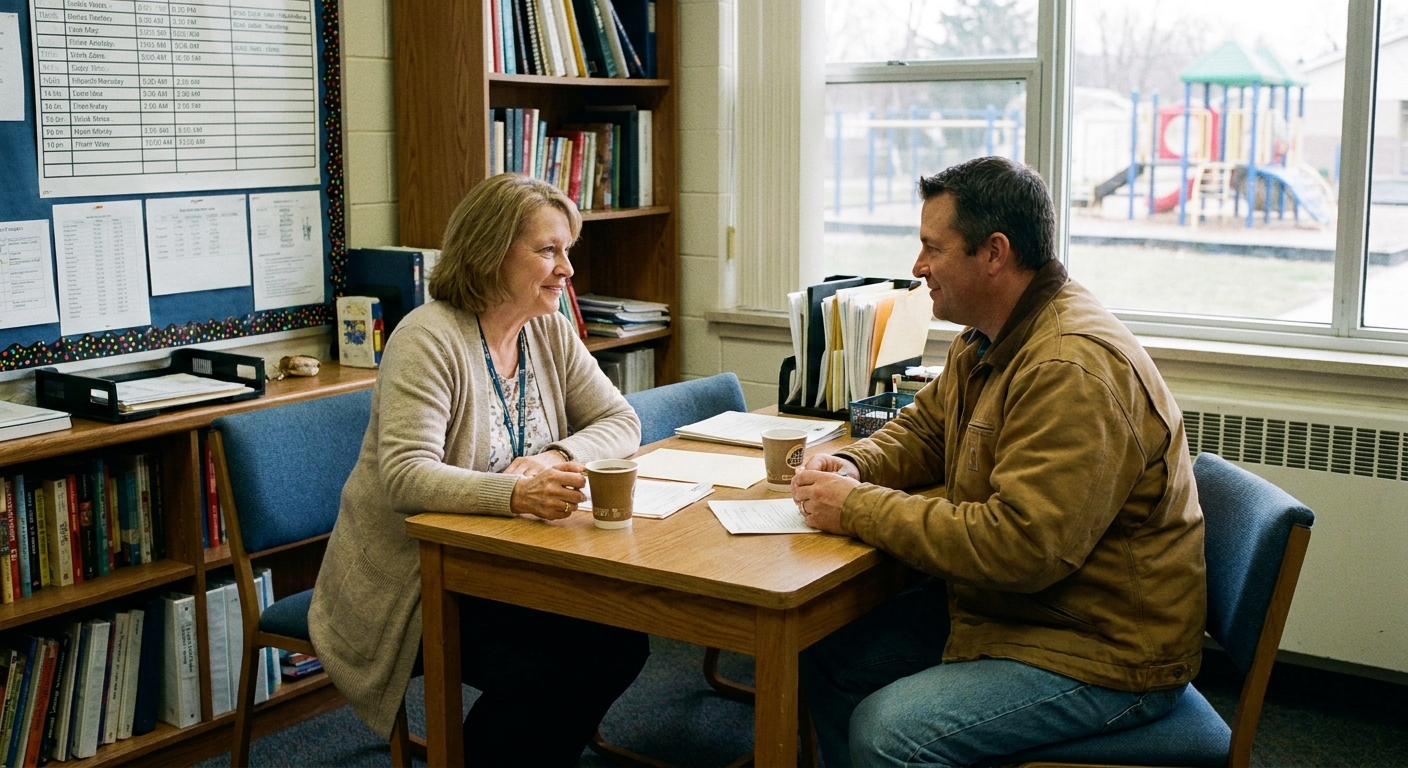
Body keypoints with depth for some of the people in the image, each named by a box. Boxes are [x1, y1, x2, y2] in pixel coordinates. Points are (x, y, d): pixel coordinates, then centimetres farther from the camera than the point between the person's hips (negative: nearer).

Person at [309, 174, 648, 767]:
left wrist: (555, 459, -18)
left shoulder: (550, 332, 5)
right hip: (410, 580, -7)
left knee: (619, 644, -13)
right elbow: (406, 477, -28)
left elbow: (620, 421, 4)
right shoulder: (428, 338, -18)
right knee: (538, 674, -24)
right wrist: (516, 493, -45)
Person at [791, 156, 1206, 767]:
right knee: (825, 659, 3)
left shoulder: (1075, 371, -27)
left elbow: (1019, 546, -33)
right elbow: (923, 428, 21)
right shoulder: (988, 340, 6)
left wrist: (858, 510, -24)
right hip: (999, 603, 10)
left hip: (1106, 652, -10)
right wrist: (855, 466, -2)